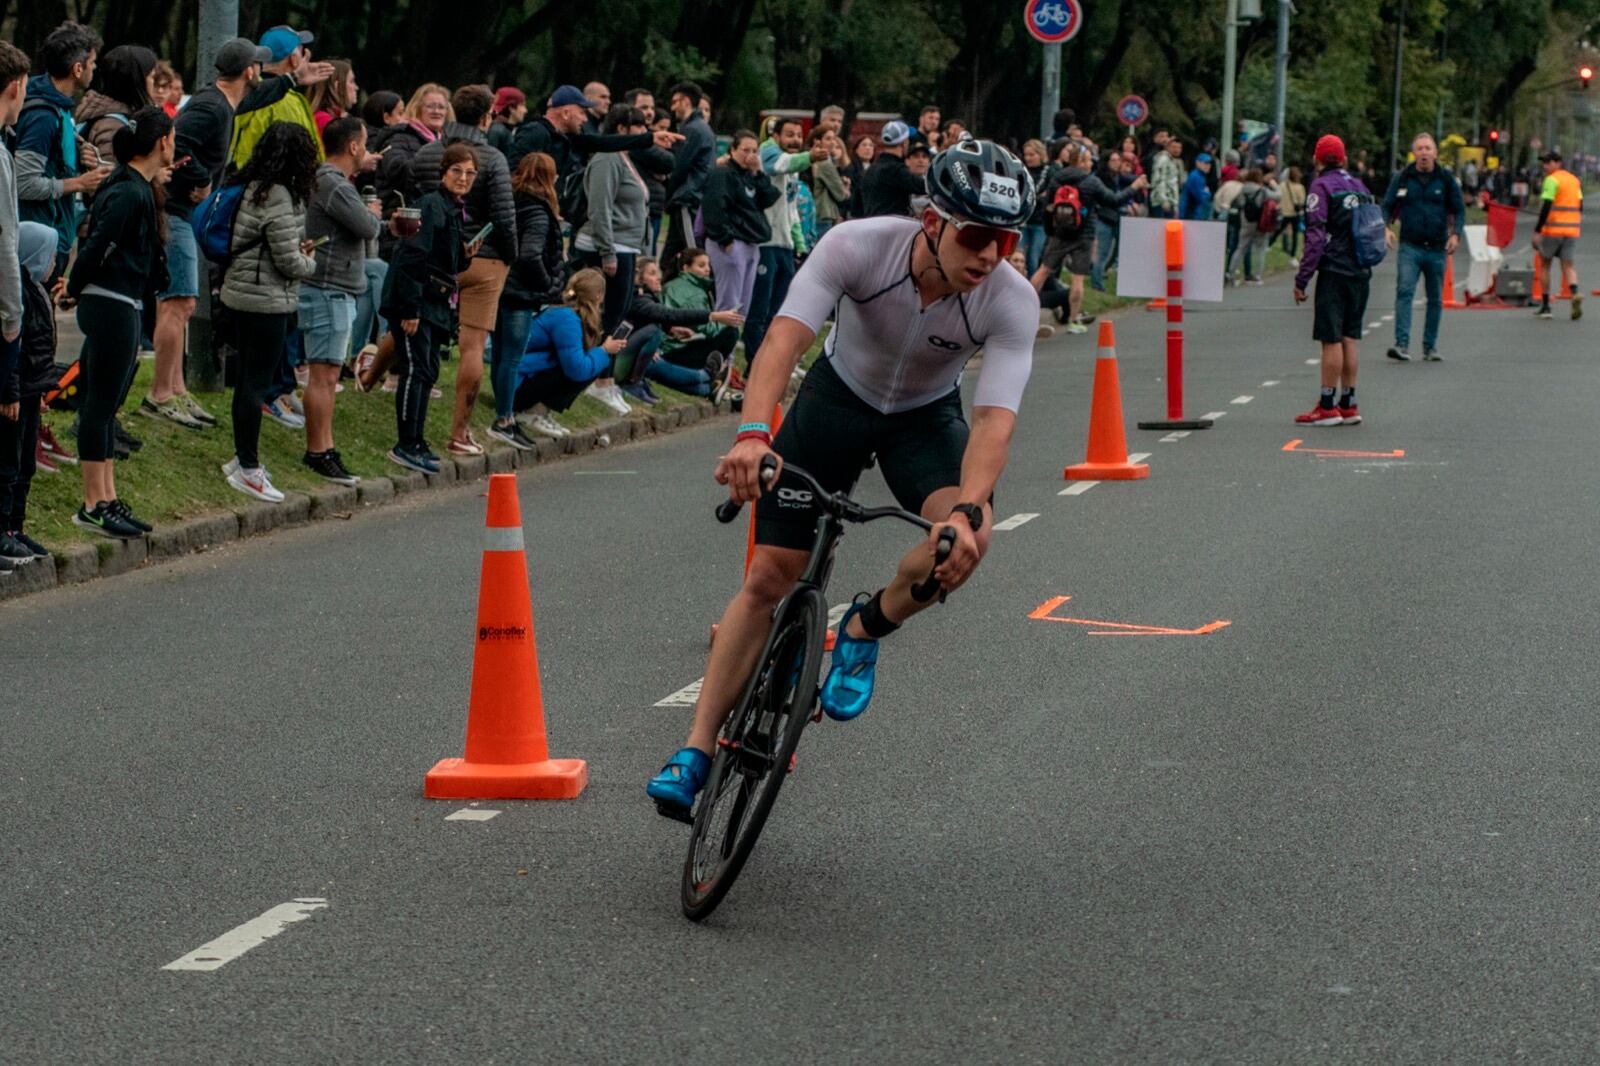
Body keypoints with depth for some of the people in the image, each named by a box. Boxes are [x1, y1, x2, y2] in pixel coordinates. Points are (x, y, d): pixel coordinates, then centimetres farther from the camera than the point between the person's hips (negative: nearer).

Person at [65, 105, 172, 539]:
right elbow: (96, 247, -17)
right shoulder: (129, 193, -18)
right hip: (112, 304, -10)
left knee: (103, 405, 12)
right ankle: (93, 505, -2)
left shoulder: (139, 189, 12)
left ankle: (108, 499, 17)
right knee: (100, 404, -5)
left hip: (124, 306, 10)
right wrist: (75, 289, -5)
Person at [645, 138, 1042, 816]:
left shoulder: (1012, 301, -29)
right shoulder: (859, 246, -32)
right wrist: (753, 434, -58)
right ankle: (696, 752, 7)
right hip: (838, 396, 0)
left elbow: (994, 418, -35)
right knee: (769, 577, -4)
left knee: (967, 538, -30)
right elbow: (785, 337, -42)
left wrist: (966, 509, -53)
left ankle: (864, 630, -1)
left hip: (925, 418, 0)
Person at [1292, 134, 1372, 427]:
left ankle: (1328, 407, -4)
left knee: (1331, 339, -5)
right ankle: (1348, 405, 12)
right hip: (1360, 273, 7)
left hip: (1334, 273, -7)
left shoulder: (1322, 186, -7)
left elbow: (1316, 237, -14)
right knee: (1350, 339, 11)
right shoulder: (1360, 187, 14)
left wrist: (1302, 280, -12)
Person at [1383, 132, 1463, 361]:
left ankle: (1430, 346, 19)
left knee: (1436, 299, 8)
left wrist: (1455, 234, -7)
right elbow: (1387, 206, 7)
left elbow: (1459, 209, 9)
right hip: (1410, 246, -2)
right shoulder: (1403, 179, 3)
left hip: (1437, 248, 2)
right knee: (1404, 291, -17)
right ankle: (1402, 344, -22)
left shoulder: (1446, 179, 4)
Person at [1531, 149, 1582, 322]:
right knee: (1569, 266, 5)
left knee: (1544, 264, 10)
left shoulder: (1552, 180, -10)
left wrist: (1537, 231, -16)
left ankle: (1545, 305, 10)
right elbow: (1580, 207, 16)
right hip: (1572, 230, 6)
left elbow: (1546, 207, -17)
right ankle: (1575, 293, -25)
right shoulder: (1575, 180, 13)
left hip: (1553, 230, -6)